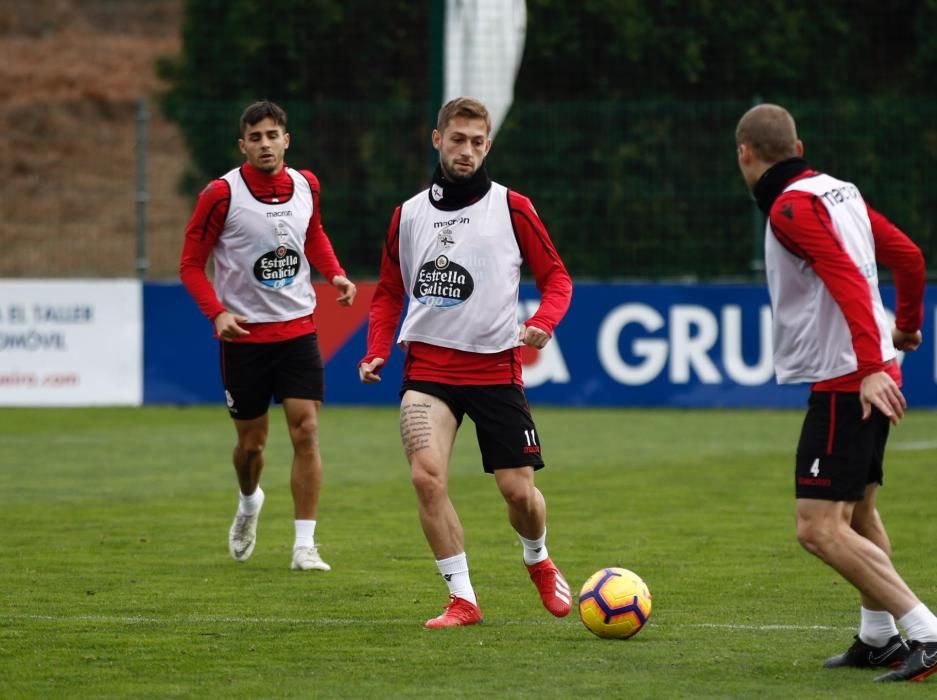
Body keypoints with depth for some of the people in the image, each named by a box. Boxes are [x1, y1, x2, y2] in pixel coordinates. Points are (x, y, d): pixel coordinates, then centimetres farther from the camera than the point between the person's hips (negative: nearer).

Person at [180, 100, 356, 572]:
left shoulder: (306, 185, 1)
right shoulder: (222, 194, -11)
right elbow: (191, 263, -5)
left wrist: (335, 274, 3)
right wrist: (217, 312, -20)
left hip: (298, 329, 2)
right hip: (244, 334, -2)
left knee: (306, 431, -10)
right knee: (251, 441, 8)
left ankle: (304, 546, -6)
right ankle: (249, 504, 42)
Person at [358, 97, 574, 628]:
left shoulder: (511, 208, 1)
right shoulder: (409, 215, 9)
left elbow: (556, 277, 3)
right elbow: (389, 294, 18)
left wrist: (542, 323, -17)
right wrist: (377, 352, 2)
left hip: (495, 365, -1)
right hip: (428, 367, 1)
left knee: (518, 489, -1)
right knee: (426, 474, -20)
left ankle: (539, 561, 34)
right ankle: (462, 600, -11)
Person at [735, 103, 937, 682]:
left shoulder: (792, 207, -14)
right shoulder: (839, 191, 12)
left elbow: (847, 281, -26)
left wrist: (869, 367, -33)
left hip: (845, 384, -10)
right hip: (874, 375, 10)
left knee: (821, 529, -12)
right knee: (858, 511, 24)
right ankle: (878, 638, 30)